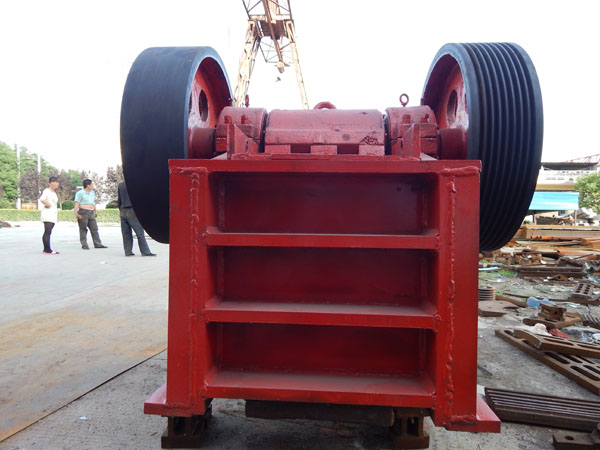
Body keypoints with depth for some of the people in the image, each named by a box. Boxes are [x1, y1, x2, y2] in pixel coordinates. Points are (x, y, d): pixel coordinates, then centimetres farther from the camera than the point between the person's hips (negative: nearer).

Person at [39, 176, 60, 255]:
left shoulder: (54, 193, 21)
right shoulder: (46, 191, -6)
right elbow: (41, 199, -25)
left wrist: (57, 216, 23)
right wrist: (47, 204, -10)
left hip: (53, 215, 9)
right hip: (48, 214, -9)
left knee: (48, 232, 10)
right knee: (47, 232, -10)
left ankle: (46, 249, 13)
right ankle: (48, 250, -12)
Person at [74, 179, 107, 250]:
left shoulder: (92, 192, 20)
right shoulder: (80, 193, -2)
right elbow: (77, 203, -9)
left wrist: (95, 211, 29)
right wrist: (76, 213, -19)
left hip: (91, 213, 7)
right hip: (83, 213, -6)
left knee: (94, 228, 1)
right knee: (83, 229, -2)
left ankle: (98, 244, 1)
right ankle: (84, 245, 1)